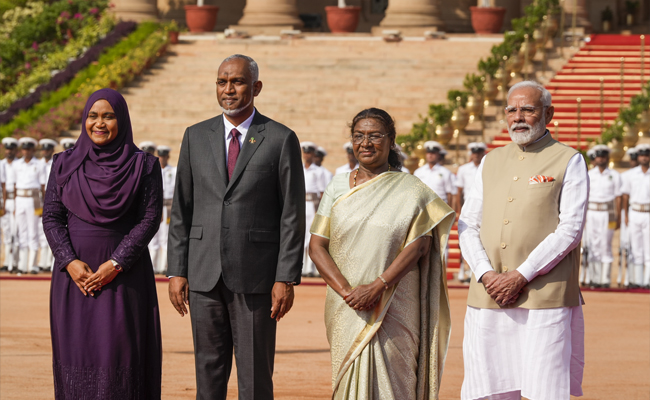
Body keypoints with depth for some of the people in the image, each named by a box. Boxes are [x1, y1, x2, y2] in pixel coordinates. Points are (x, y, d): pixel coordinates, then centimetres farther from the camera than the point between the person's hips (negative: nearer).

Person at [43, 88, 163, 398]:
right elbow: (51, 217, 2)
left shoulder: (143, 166, -1)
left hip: (124, 273, -2)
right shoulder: (65, 164, 6)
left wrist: (115, 264, -16)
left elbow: (150, 219, -7)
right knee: (76, 351, 1)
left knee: (119, 354, -7)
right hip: (75, 273, 2)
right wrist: (70, 262, -13)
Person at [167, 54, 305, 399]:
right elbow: (181, 209, 10)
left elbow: (292, 215, -3)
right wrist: (176, 271, 3)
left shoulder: (281, 140, -1)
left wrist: (286, 279, -9)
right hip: (205, 276, 3)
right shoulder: (196, 137, 9)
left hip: (256, 276, -3)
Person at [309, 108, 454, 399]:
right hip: (346, 309, 2)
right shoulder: (339, 186, 8)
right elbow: (317, 245, 3)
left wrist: (377, 286, -18)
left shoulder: (410, 190, 1)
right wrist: (346, 290, -12)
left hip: (394, 308, -2)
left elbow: (418, 246, -8)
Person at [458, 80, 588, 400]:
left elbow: (570, 230, -7)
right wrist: (486, 274, -6)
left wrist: (521, 276, -13)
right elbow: (467, 225, 11)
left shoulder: (568, 162, 3)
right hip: (487, 299, 4)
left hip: (545, 299, -4)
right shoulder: (491, 162, 18)